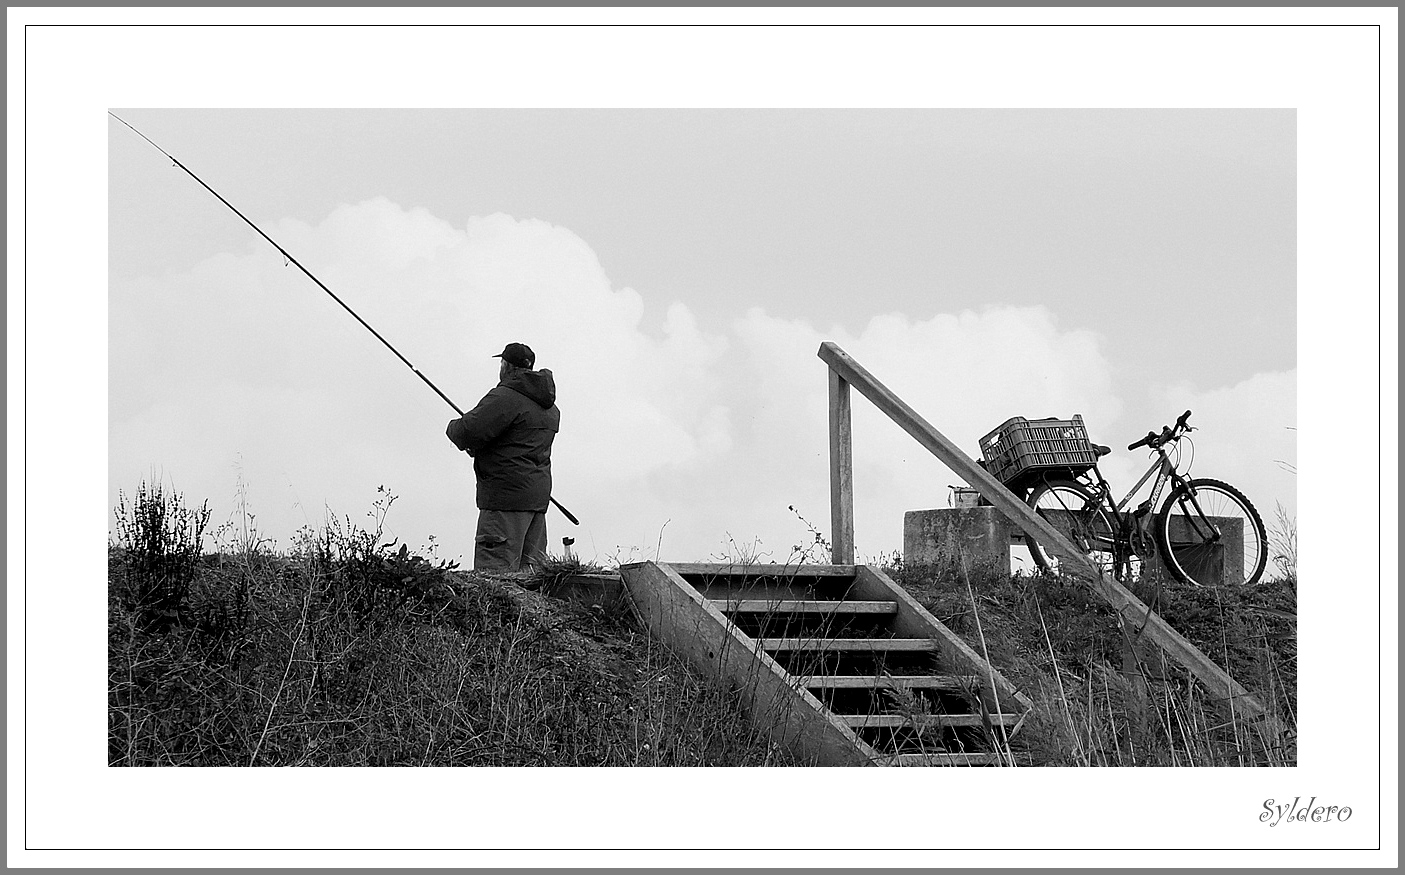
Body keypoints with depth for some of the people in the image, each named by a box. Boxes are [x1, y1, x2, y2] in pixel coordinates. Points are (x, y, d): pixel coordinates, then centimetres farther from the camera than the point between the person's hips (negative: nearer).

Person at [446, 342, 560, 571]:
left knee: (495, 571, -11)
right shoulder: (549, 408, 18)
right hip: (539, 496, 9)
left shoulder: (505, 398, -13)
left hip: (506, 494, -9)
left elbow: (470, 432, -19)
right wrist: (476, 447, 17)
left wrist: (453, 428, 4)